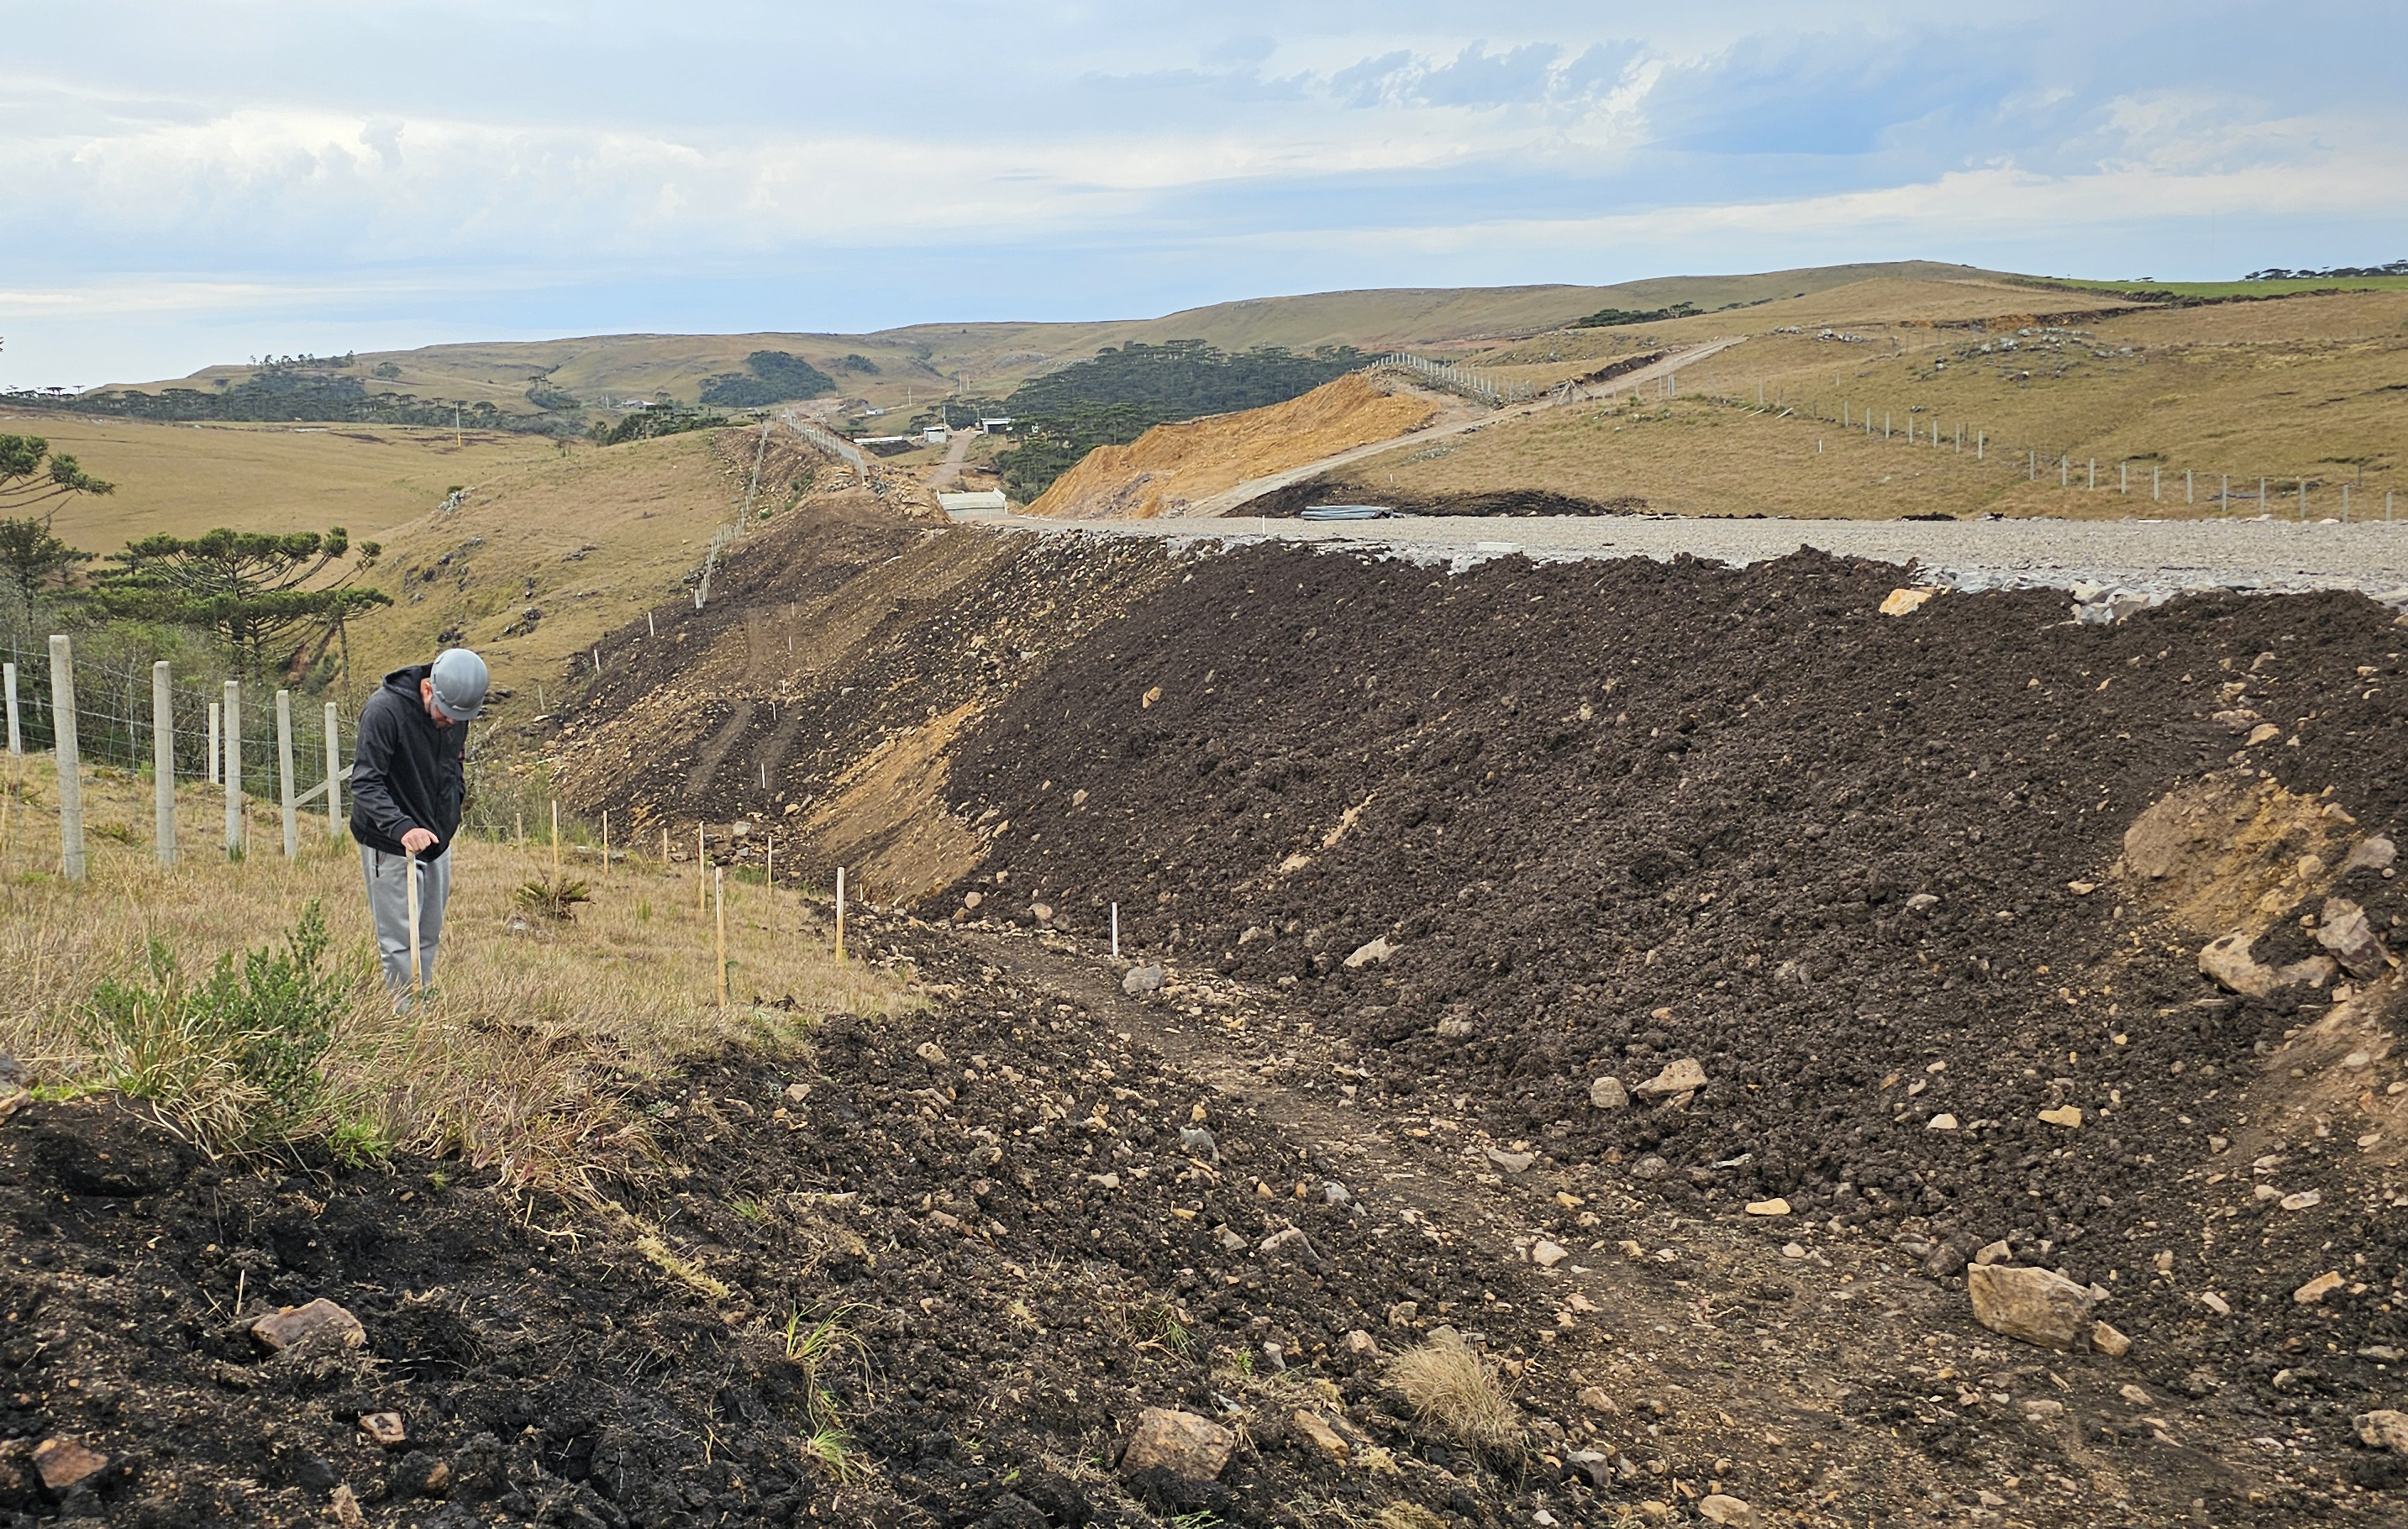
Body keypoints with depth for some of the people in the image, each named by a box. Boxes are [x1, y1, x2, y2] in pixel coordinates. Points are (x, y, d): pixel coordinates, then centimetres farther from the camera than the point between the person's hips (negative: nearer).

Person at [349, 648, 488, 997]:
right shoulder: (384, 710, -22)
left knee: (430, 938, 13)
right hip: (391, 845, -7)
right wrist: (402, 827, -39)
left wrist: (456, 796, 6)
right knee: (399, 942, -5)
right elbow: (365, 783, -26)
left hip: (438, 839, 7)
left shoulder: (458, 710, 0)